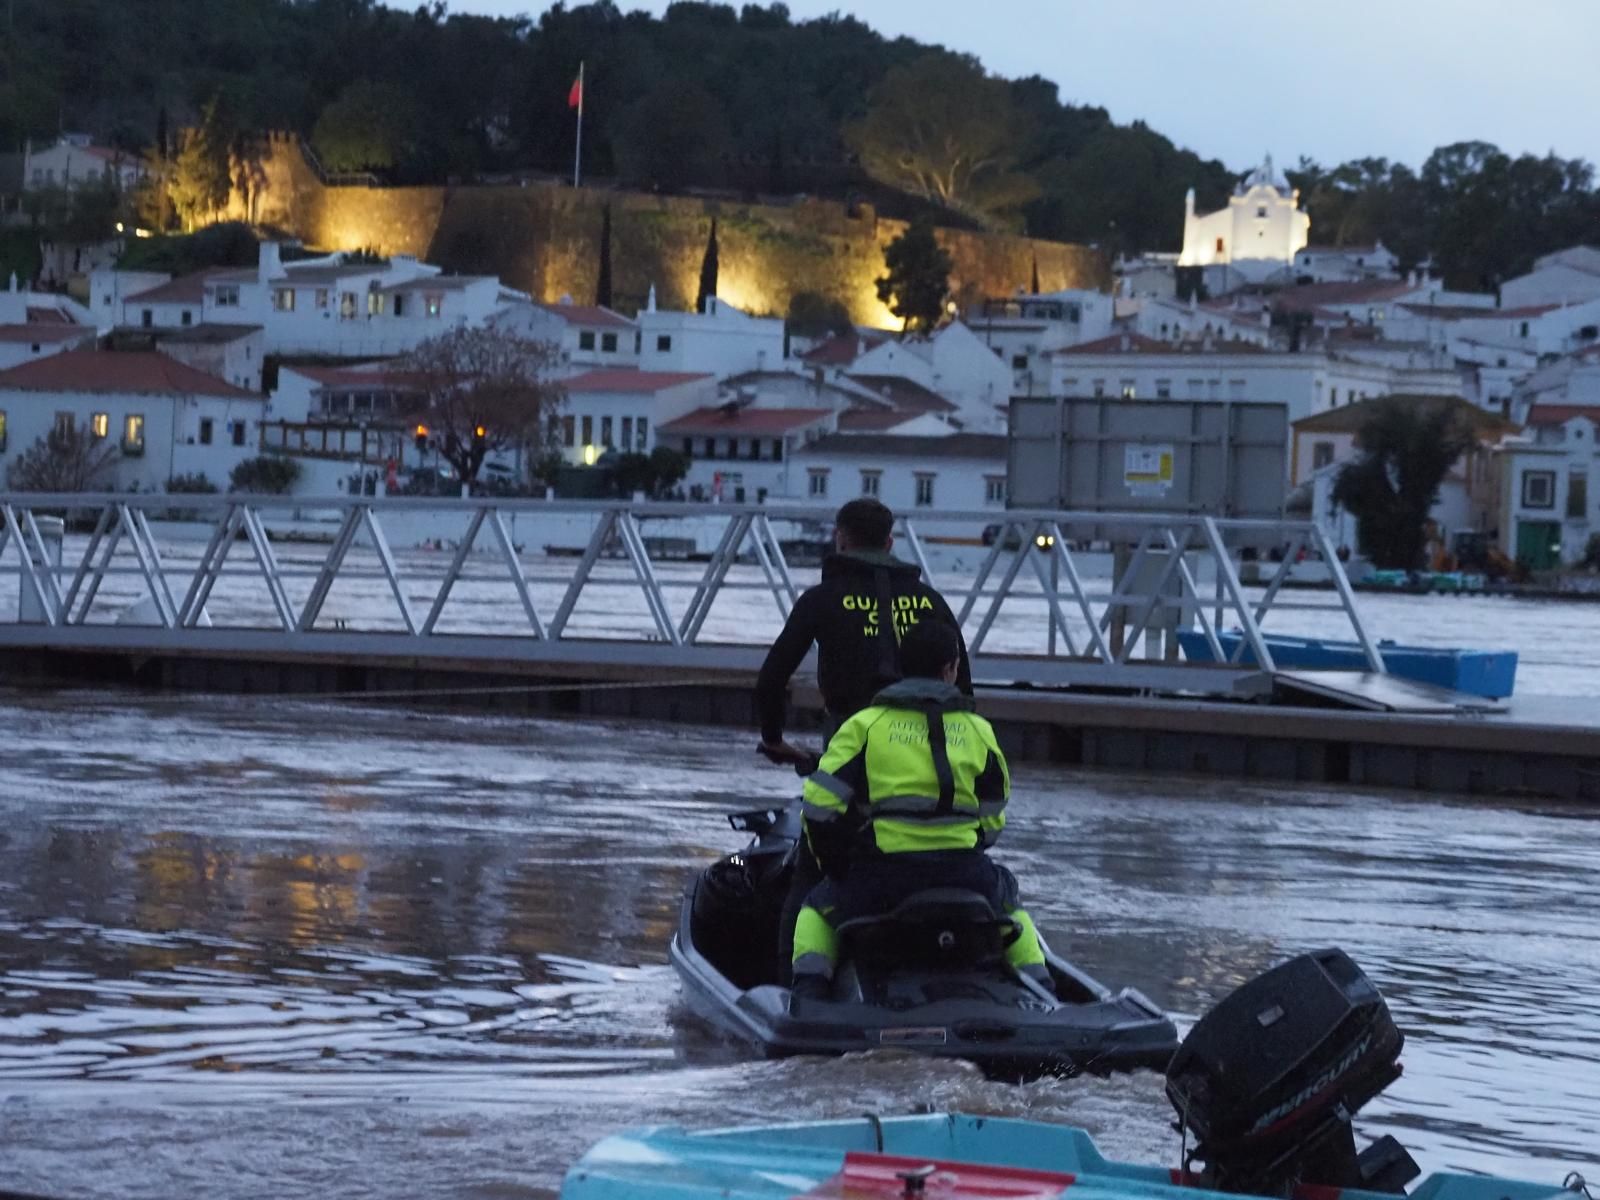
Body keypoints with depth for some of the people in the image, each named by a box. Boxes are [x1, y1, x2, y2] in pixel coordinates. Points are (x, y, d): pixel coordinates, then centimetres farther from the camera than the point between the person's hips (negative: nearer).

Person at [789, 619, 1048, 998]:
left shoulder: (864, 725, 4)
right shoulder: (979, 730, 11)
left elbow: (821, 805, -2)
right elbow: (992, 821, 14)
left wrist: (834, 866, 13)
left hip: (881, 878, -2)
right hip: (963, 876, 2)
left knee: (818, 908, 27)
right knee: (1007, 899, 35)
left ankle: (809, 988, 6)